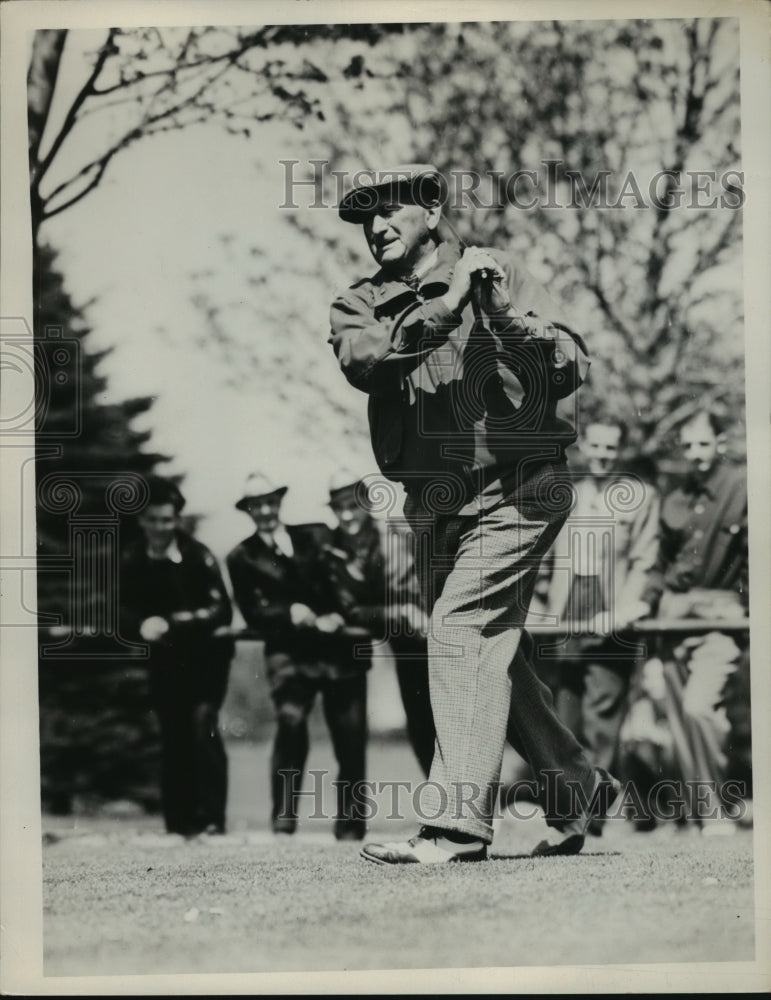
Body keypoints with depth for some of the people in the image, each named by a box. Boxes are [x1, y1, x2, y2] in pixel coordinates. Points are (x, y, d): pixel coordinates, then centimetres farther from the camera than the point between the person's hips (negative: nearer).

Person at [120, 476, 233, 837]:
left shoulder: (198, 556, -13)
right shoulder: (133, 561, -3)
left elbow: (222, 610, -17)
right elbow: (123, 611, -2)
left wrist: (172, 623, -28)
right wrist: (142, 624, -24)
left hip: (205, 656, -3)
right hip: (164, 659, 4)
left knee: (202, 724, -17)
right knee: (173, 736, 6)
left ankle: (211, 817, -14)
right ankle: (178, 820, 13)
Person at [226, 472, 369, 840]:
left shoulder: (317, 537, 14)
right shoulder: (242, 558, 10)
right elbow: (254, 614, 1)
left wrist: (337, 616, -11)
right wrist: (291, 613, -16)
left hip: (340, 648, 2)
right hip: (290, 653, -2)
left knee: (351, 741, 0)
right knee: (291, 721, -24)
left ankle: (350, 826, 13)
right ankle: (283, 818, -16)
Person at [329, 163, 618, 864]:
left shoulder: (498, 274, 2)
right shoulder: (358, 305, 10)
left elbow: (572, 368, -5)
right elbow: (363, 360, -14)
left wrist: (504, 315, -20)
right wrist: (446, 307, -22)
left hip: (514, 488, -5)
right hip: (433, 503, 5)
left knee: (463, 630, -16)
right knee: (493, 651, 12)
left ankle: (457, 826, -17)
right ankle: (574, 784, 31)